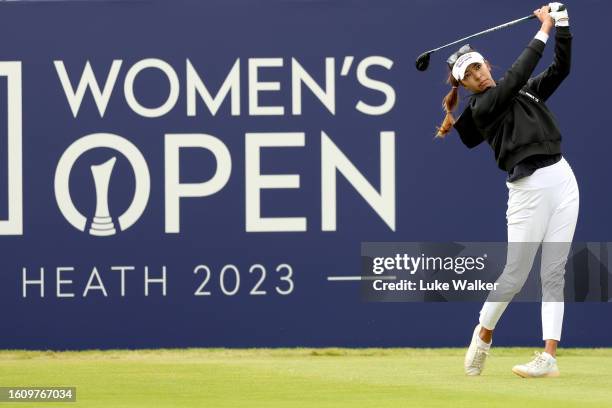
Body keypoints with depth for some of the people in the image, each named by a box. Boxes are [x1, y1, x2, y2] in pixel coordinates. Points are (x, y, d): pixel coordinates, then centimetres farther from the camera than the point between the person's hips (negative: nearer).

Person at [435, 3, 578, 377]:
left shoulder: (528, 92, 17)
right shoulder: (482, 107, -3)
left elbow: (561, 69, 10)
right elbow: (515, 77, -15)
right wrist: (543, 32, -13)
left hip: (562, 180, 5)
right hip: (529, 189, -5)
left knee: (554, 275, -1)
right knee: (514, 277, -3)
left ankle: (549, 357, -5)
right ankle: (483, 335, 22)